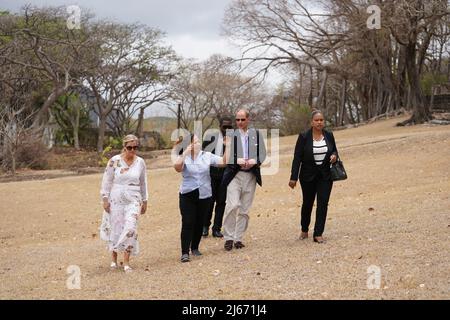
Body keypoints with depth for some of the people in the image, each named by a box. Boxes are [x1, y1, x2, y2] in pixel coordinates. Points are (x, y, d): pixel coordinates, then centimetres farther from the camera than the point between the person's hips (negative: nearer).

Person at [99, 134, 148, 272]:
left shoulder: (140, 162, 3)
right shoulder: (114, 161, -4)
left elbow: (143, 183, 13)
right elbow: (107, 181, 0)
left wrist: (144, 201, 14)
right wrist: (105, 199, -4)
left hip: (133, 200, 1)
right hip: (116, 199, -1)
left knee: (130, 228, -12)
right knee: (115, 228, 5)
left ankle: (126, 262, -6)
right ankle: (114, 258, 23)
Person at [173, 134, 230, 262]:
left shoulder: (207, 156, 5)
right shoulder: (183, 158, -2)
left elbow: (223, 162, -3)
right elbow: (177, 167, -22)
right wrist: (185, 153, -23)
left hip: (204, 195, 3)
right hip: (187, 195, -3)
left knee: (199, 223, 10)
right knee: (187, 223, -8)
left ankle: (195, 248, 29)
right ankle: (185, 252, -6)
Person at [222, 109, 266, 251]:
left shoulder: (256, 134, 8)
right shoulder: (230, 135, -1)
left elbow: (262, 154, 8)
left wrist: (254, 161, -11)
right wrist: (238, 161, -18)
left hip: (251, 175, 3)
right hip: (234, 174, -3)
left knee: (245, 209, 7)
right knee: (233, 205, -16)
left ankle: (238, 238, 16)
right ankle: (228, 237, -4)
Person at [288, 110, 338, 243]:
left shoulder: (329, 135, 1)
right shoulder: (304, 136, -9)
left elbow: (334, 151, 14)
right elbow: (297, 157, -8)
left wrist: (335, 156, -12)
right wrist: (293, 177, -11)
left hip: (325, 176, 2)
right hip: (308, 176, -2)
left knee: (323, 204, -6)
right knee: (308, 203, 12)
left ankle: (318, 234, -1)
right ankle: (304, 230, 34)